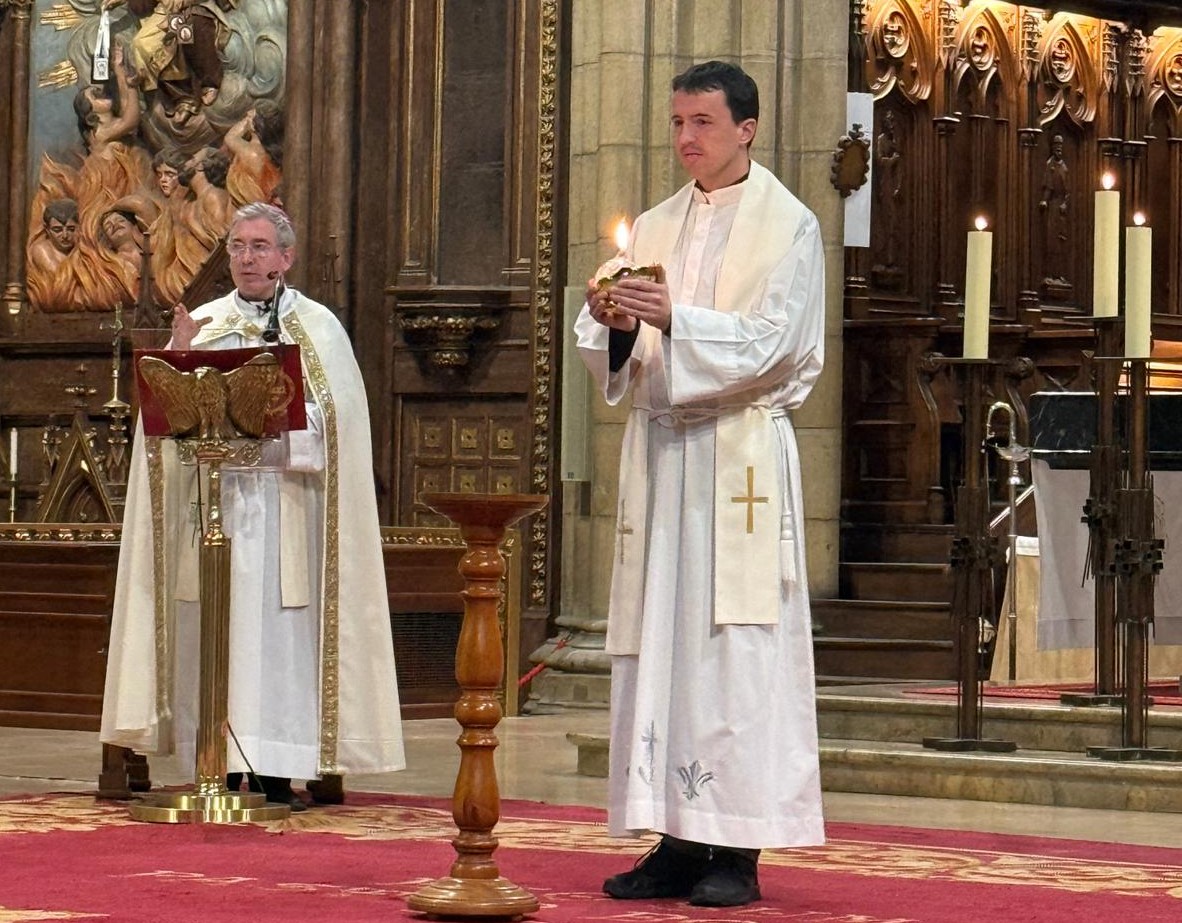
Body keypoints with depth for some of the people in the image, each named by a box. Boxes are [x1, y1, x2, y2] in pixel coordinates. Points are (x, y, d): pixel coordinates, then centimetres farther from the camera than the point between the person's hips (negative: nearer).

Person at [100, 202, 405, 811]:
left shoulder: (318, 329, 8)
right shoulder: (203, 325, 13)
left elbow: (334, 422, -3)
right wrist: (180, 362, -11)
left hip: (285, 506, -2)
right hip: (211, 503, 2)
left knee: (281, 636, -5)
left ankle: (277, 775, -3)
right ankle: (221, 772, 0)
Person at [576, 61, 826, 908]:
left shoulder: (788, 227, 0)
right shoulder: (655, 229, 16)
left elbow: (774, 342, -12)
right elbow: (616, 351, 11)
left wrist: (674, 319, -23)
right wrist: (609, 321, -12)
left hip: (740, 455, -6)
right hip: (659, 450, 6)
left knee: (737, 644, -7)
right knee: (658, 643, 3)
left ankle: (737, 851, -6)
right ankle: (678, 840, 7)